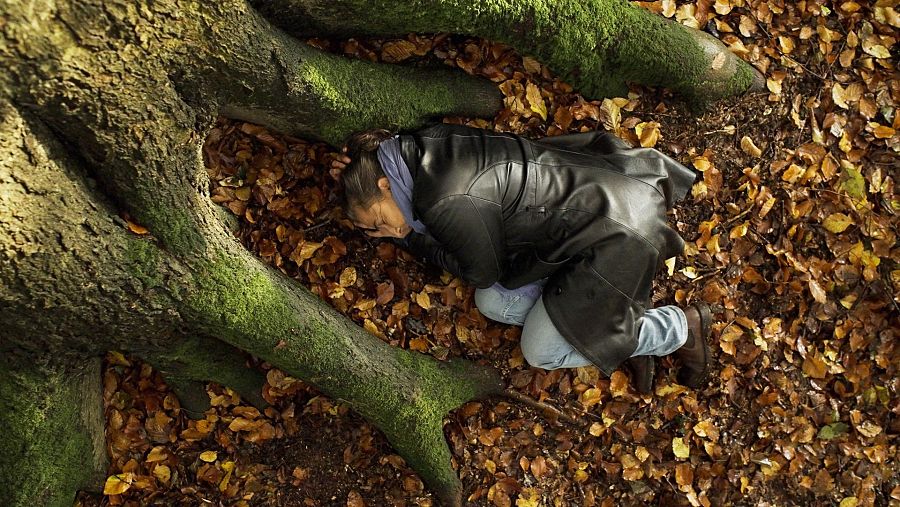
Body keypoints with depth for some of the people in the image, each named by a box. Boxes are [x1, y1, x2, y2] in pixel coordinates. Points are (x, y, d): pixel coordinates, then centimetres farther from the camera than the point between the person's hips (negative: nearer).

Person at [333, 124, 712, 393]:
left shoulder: (450, 203, -27)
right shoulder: (428, 144, -3)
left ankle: (684, 327, 11)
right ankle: (624, 333, 11)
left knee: (540, 350, 2)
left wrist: (409, 237, -4)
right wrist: (356, 170, 1)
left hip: (608, 238, -9)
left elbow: (483, 272, -9)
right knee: (493, 304, 6)